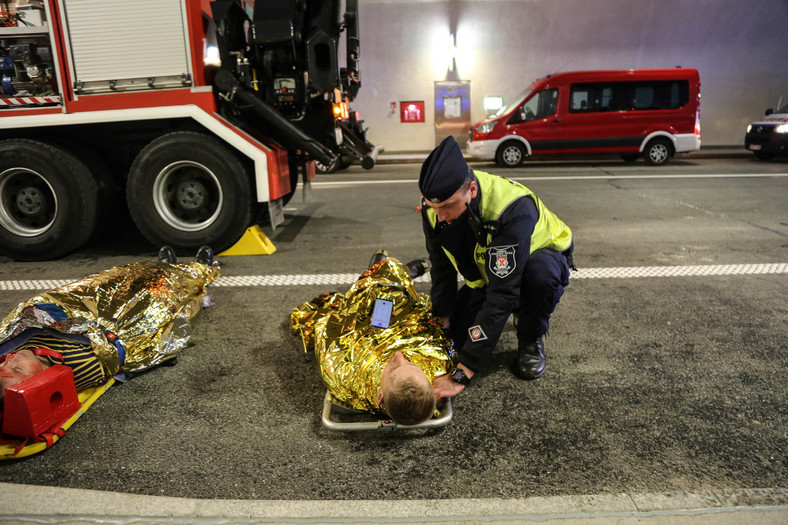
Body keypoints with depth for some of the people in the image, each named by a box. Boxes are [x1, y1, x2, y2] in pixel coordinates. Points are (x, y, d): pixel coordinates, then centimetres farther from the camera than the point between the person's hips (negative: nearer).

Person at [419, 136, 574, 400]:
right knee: (458, 337, -14)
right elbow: (441, 268, -5)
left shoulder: (514, 209, -42)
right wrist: (443, 318, -10)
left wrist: (462, 372, -45)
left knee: (539, 272, -40)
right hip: (485, 271, 4)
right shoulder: (435, 208, -23)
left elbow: (502, 294, -44)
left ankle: (531, 340, -10)